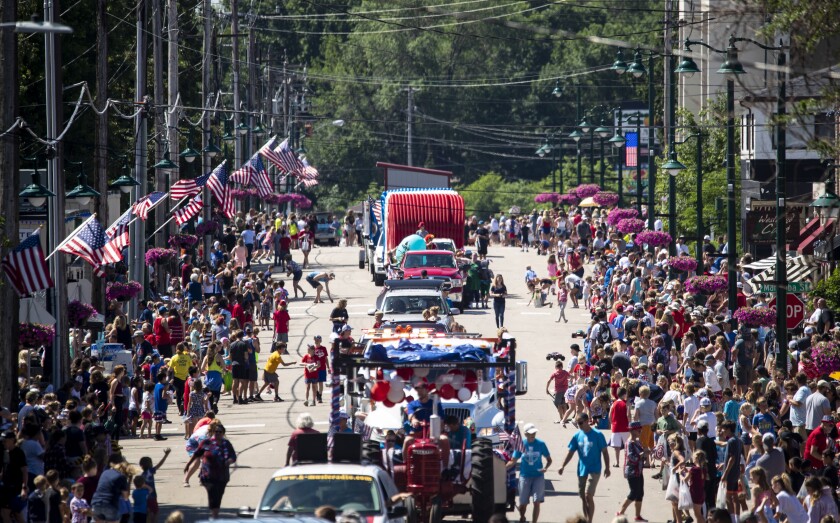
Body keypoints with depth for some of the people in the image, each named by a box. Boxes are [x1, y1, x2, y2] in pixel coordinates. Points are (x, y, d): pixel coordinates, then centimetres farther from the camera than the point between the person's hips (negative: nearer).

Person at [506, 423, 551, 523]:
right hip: (525, 476, 1)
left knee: (537, 502, -7)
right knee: (523, 503, 6)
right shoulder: (521, 444, -4)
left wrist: (545, 468, -17)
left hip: (538, 476, -1)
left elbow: (549, 459, 4)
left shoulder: (540, 444, -5)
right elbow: (513, 461, 3)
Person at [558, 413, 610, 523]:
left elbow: (604, 452, -3)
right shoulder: (577, 435, 5)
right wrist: (563, 466, 0)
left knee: (588, 495, -14)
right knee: (583, 497, 10)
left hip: (594, 470, -5)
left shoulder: (597, 435, -8)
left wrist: (607, 467, -7)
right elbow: (571, 452, 9)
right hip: (581, 470, 5)